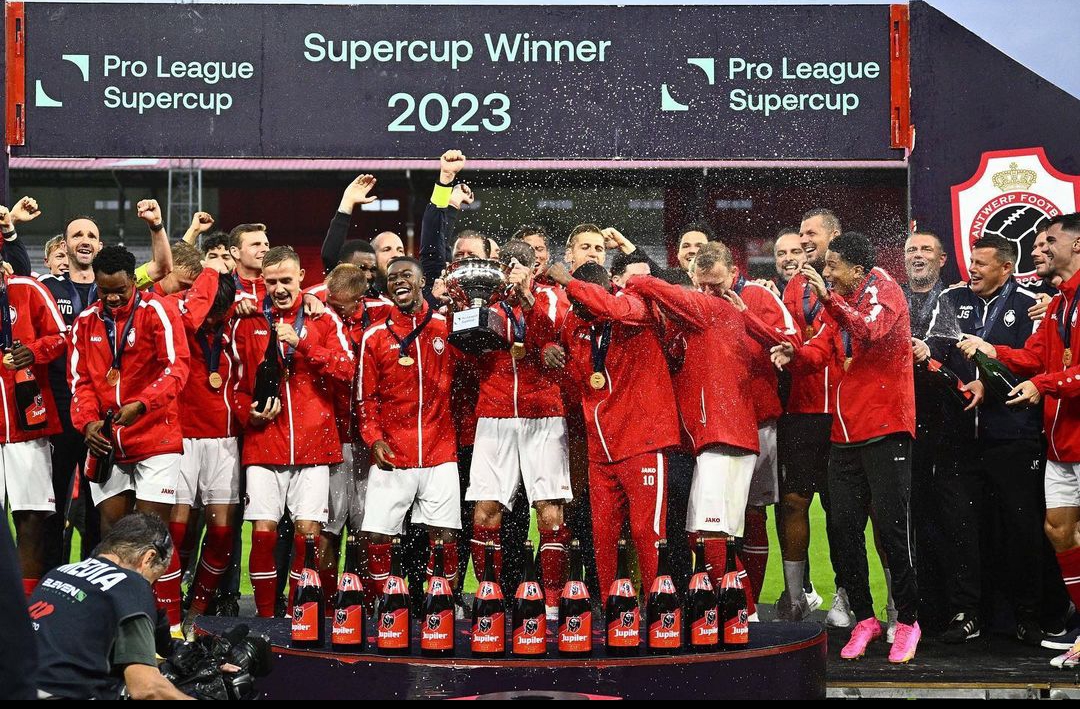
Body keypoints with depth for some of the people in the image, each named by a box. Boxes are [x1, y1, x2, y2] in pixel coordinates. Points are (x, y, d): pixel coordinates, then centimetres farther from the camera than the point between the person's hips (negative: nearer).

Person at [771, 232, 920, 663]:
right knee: (842, 527, 5)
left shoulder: (883, 289, -5)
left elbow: (870, 332, -24)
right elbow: (821, 351, 6)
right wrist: (795, 355, -14)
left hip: (884, 429, -7)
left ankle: (908, 621, 7)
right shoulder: (840, 304, 17)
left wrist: (828, 298, -33)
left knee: (891, 526, -5)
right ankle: (863, 618, 16)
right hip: (845, 432, 7)